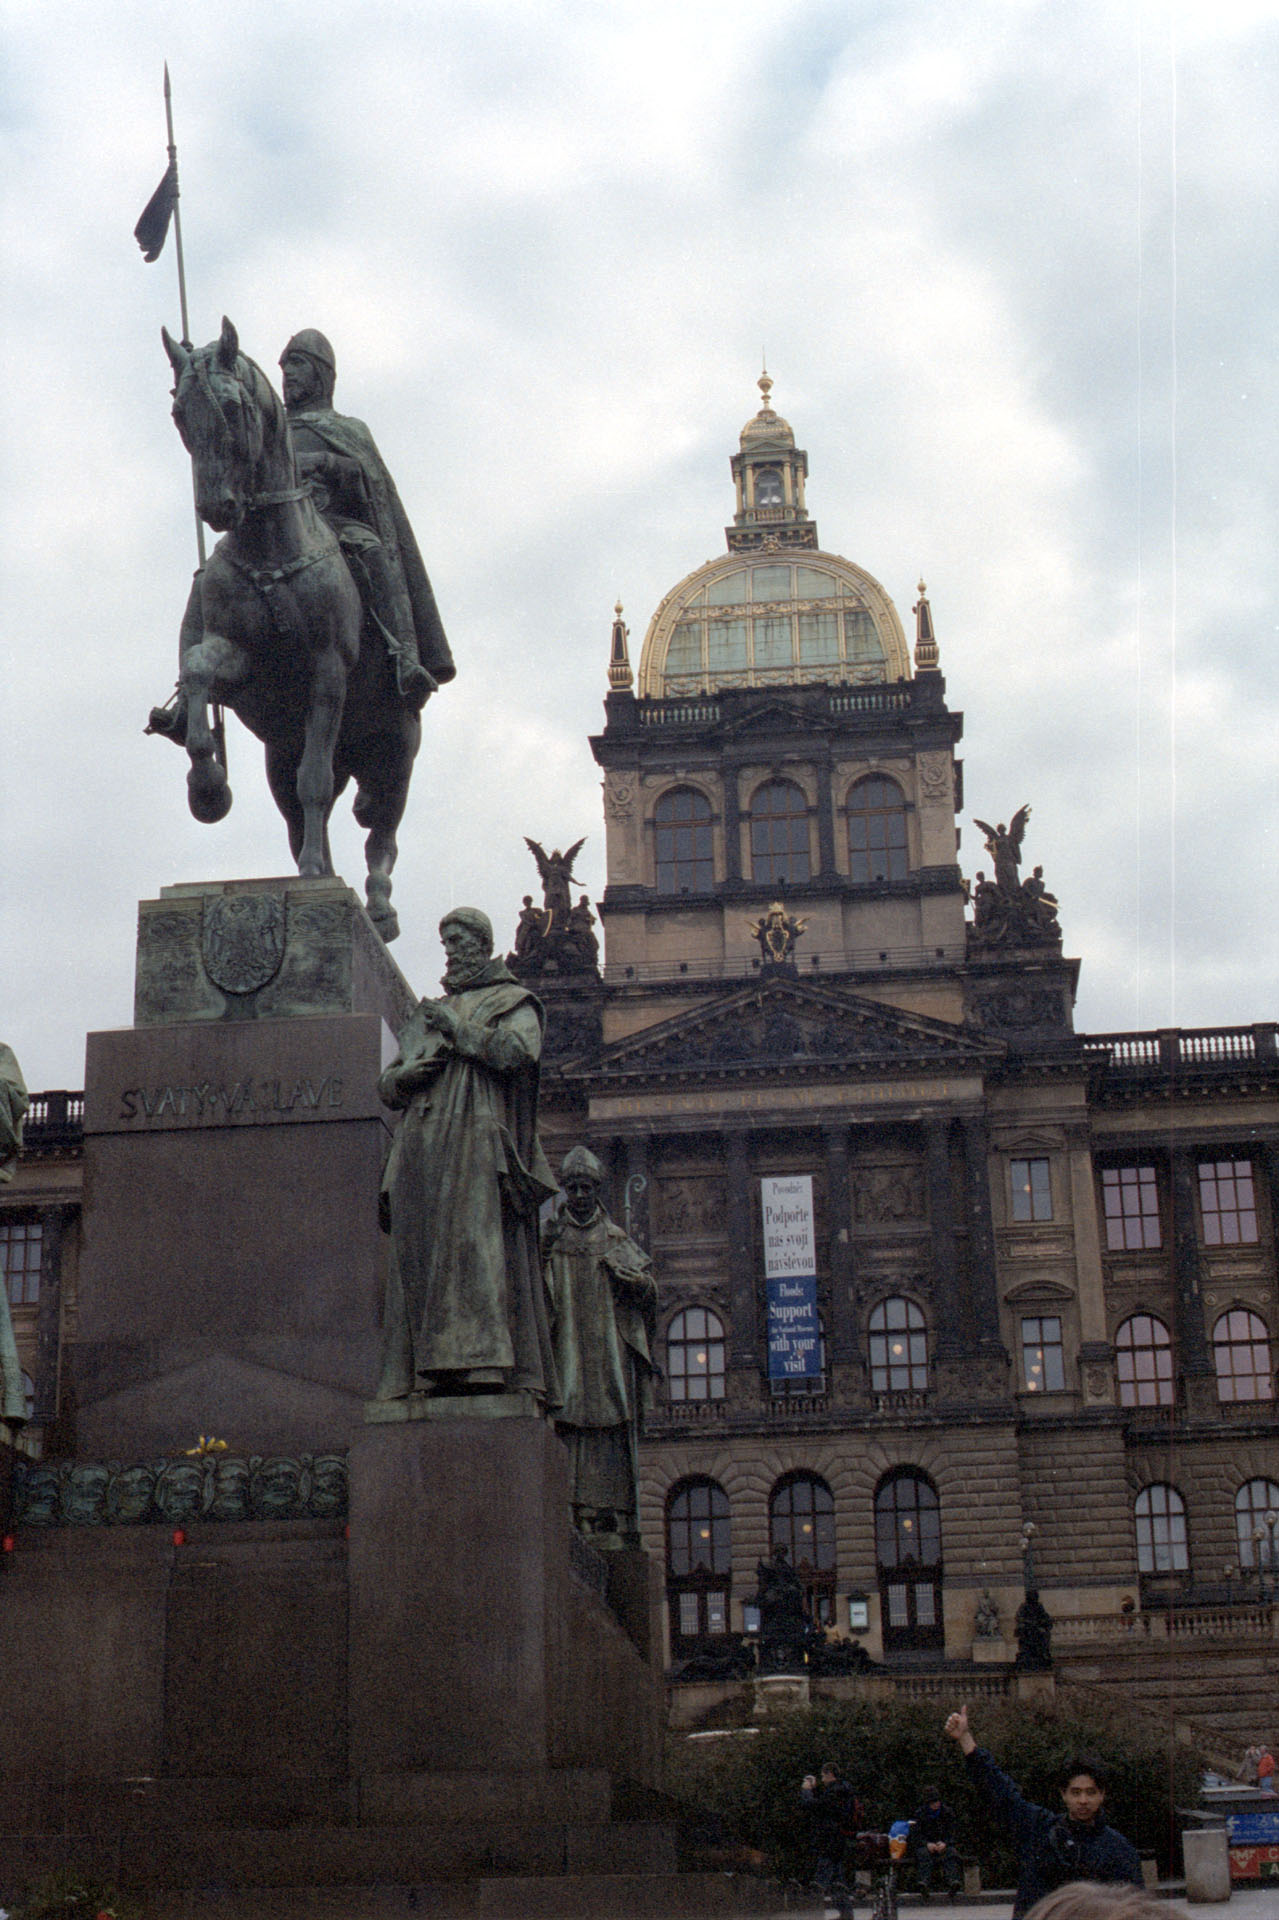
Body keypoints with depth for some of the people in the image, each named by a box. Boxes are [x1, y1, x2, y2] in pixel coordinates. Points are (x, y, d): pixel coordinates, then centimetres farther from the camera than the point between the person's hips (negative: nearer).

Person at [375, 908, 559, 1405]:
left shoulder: (512, 1003, 13)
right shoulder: (428, 1013, 29)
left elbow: (519, 1050, -8)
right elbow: (388, 1084, 25)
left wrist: (458, 1030, -5)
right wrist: (412, 1071, 2)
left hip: (479, 1143, -5)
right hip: (424, 1148, 6)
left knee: (478, 1242, -18)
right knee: (421, 1250, -6)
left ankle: (484, 1360, -26)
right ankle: (429, 1366, -11)